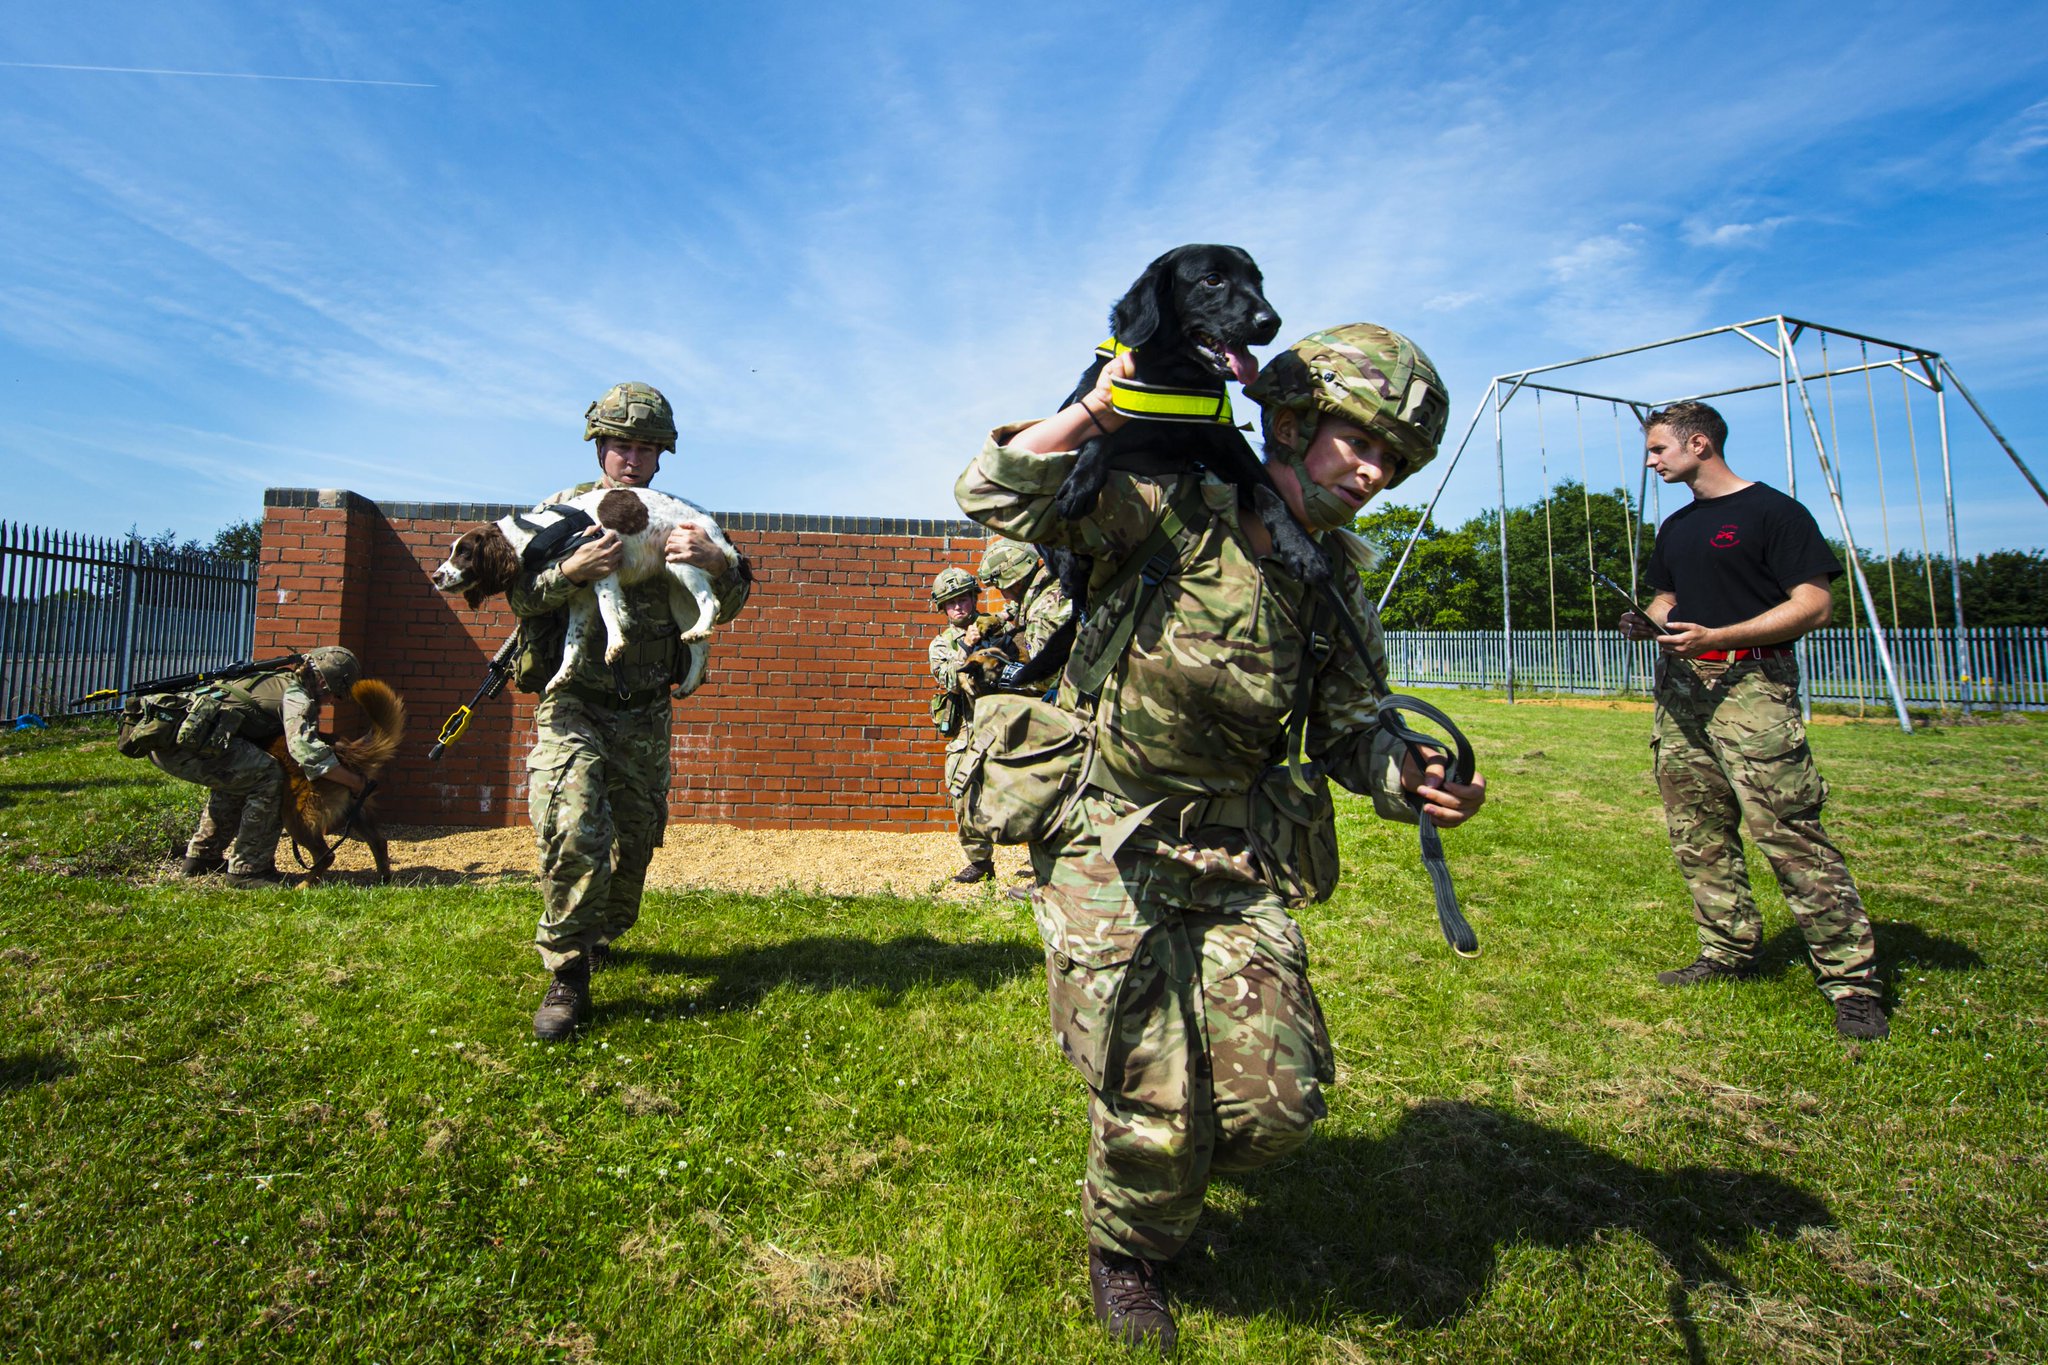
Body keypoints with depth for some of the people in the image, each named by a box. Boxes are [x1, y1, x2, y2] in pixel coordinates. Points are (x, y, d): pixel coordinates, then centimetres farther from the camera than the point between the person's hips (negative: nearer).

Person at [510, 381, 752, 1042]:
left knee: (637, 837, 15)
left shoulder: (679, 522, 3)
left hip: (646, 715, 3)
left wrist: (717, 563, -29)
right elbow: (520, 599, -6)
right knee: (574, 829, -22)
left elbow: (728, 606, -6)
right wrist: (570, 571, -27)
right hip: (573, 705, -2)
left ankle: (601, 933, 42)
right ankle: (567, 976, -8)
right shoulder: (562, 511, 0)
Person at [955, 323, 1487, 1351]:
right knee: (1156, 1114, -1)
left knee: (1278, 1102, 3)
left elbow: (1348, 732, 7)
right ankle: (1127, 1255, 34)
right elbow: (993, 497, -18)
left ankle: (1176, 1154, 39)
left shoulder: (1337, 582, 5)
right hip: (1108, 850, -5)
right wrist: (1102, 408, -29)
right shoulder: (1175, 507, -12)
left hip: (1238, 859, 5)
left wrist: (1412, 780, -13)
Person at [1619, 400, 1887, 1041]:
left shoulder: (1773, 510, -3)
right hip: (1680, 686, 8)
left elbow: (1814, 605, -9)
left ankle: (1852, 977, -5)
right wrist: (1649, 624, 5)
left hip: (1750, 684, -8)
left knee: (1789, 833, -12)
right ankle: (1730, 950, 18)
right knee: (1697, 834, 7)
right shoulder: (1674, 528, 20)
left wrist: (1717, 637, -19)